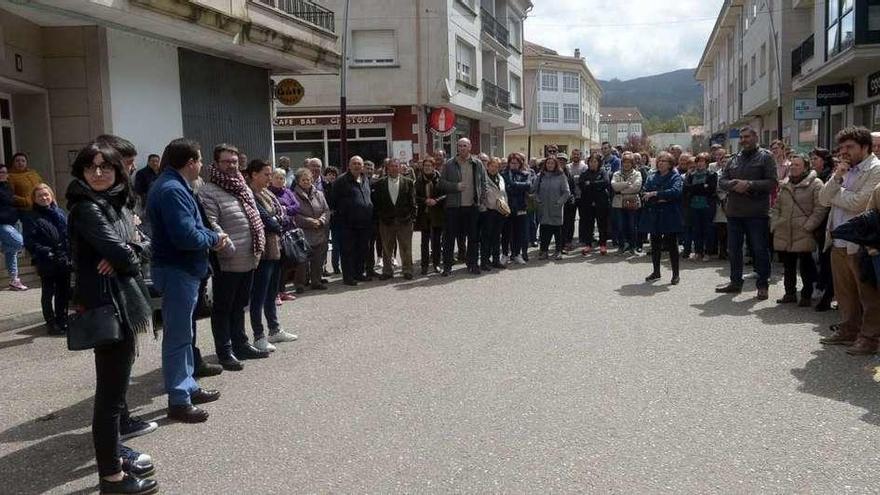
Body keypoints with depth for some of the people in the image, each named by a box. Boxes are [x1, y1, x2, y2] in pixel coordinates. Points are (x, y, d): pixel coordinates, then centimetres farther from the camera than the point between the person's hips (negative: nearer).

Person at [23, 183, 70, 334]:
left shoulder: (60, 213, 9)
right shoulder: (31, 218, -4)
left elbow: (69, 234, 11)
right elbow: (29, 242, -10)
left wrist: (69, 253, -1)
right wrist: (46, 253, -19)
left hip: (64, 261, 4)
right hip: (47, 264, -4)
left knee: (63, 293, 13)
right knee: (48, 294, 8)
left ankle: (62, 320, 26)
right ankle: (51, 323, 16)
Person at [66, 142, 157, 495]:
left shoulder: (117, 205, 13)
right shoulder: (87, 208, -13)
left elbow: (143, 247, 6)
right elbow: (118, 251, -25)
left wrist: (129, 253, -15)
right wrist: (129, 257, -4)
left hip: (124, 302, 9)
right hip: (107, 305, -9)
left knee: (117, 383, 19)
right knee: (110, 390, -3)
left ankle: (113, 451, 33)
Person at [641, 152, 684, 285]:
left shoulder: (676, 177, -2)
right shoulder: (652, 177, 11)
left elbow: (675, 191, -21)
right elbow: (646, 194, -1)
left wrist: (656, 194, -21)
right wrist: (660, 199, -17)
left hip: (670, 217, -5)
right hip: (654, 216, 5)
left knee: (672, 245, -1)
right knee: (655, 244, 11)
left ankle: (676, 274, 8)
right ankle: (656, 272, 24)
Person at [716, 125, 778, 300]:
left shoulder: (765, 157, -2)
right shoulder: (734, 159, 13)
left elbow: (772, 183, -11)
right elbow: (722, 181, 9)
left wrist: (749, 184, -20)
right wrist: (733, 184, -12)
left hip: (757, 212, -5)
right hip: (734, 212, 5)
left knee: (760, 250, 2)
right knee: (733, 249, 13)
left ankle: (763, 285, 12)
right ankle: (735, 282, 26)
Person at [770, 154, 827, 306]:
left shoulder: (815, 184, -4)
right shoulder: (785, 184, 15)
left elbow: (820, 209, -9)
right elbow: (776, 206, 19)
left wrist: (808, 226, -15)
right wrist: (775, 224, 8)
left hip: (803, 235, -6)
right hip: (783, 234, 6)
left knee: (806, 266, 0)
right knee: (788, 266, 13)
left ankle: (806, 295, 11)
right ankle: (790, 293, 24)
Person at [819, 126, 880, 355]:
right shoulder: (845, 170, 16)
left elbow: (859, 202, -20)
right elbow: (824, 199, 8)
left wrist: (834, 194, -4)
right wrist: (836, 178, -7)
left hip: (860, 244, -8)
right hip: (839, 243, 8)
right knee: (844, 292, 16)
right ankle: (849, 330, 27)